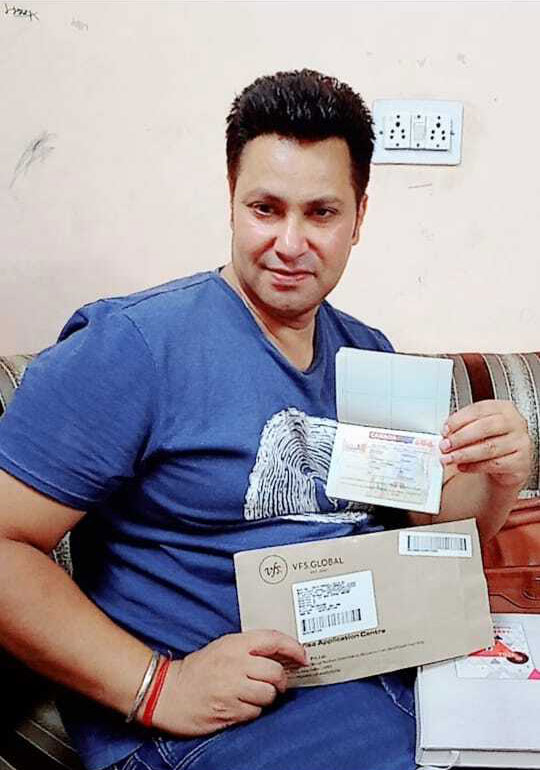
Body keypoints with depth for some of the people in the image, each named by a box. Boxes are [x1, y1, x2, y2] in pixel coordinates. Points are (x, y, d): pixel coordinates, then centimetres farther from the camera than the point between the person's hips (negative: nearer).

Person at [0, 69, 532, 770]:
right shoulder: (133, 345, -13)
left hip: (398, 669, 7)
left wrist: (500, 478, -5)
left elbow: (436, 529, 16)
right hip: (227, 711, -6)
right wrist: (157, 685, -20)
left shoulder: (371, 356, 10)